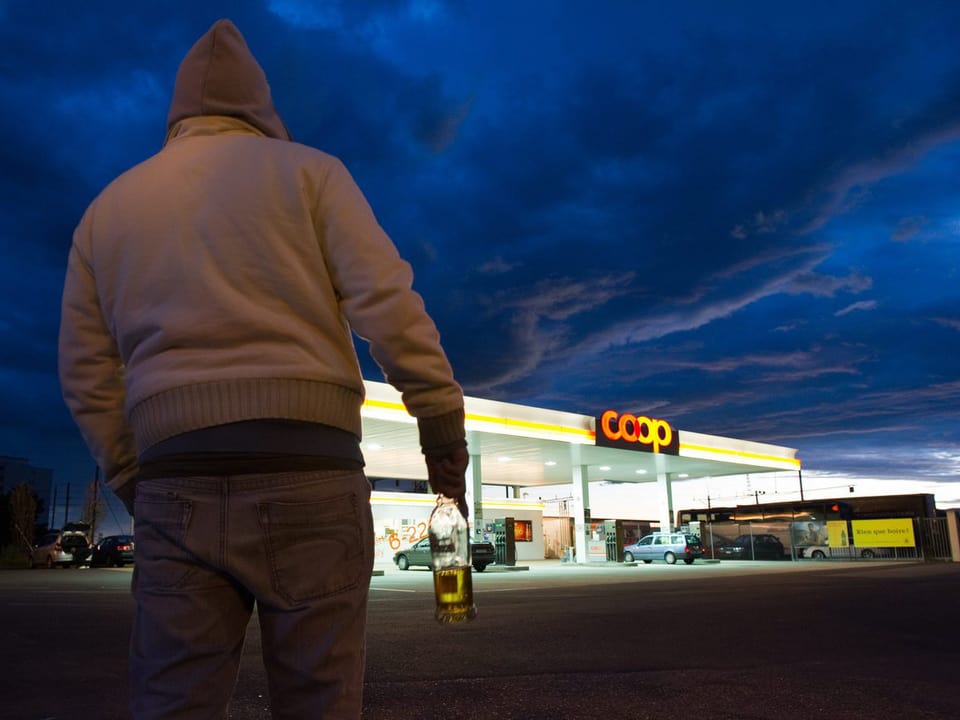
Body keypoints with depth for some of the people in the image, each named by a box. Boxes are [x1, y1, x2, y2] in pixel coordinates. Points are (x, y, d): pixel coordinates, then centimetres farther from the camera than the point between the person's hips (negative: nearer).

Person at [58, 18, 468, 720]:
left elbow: (87, 373, 16)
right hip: (308, 476, -3)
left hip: (176, 483, 4)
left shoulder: (108, 207, 18)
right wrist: (442, 422, -2)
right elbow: (388, 305, -6)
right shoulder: (306, 170, 7)